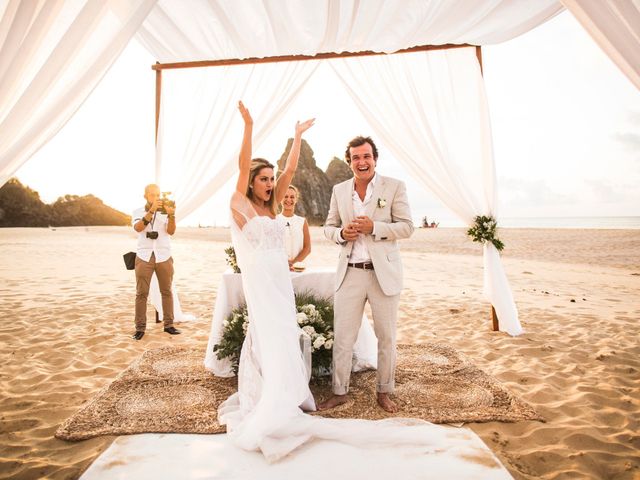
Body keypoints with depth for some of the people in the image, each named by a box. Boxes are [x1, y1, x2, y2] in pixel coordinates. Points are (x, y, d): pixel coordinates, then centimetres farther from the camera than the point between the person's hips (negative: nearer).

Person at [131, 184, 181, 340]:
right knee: (141, 293, -1)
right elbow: (138, 228, -14)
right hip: (144, 256, 0)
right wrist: (151, 210, -25)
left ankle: (168, 324, 12)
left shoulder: (166, 211, 6)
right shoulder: (138, 212, 7)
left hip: (164, 256, 1)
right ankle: (140, 327, 6)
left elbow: (171, 231, -7)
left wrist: (171, 215, -25)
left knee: (167, 291, 4)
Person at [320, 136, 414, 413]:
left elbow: (407, 227, -4)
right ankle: (339, 392, 23)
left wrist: (373, 227, -18)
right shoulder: (339, 190, 8)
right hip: (349, 273, 3)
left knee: (386, 336, 10)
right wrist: (341, 234, -8)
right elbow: (329, 226, 15)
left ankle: (384, 392, 28)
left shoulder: (394, 187, -2)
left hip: (384, 273, -2)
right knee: (342, 336, 7)